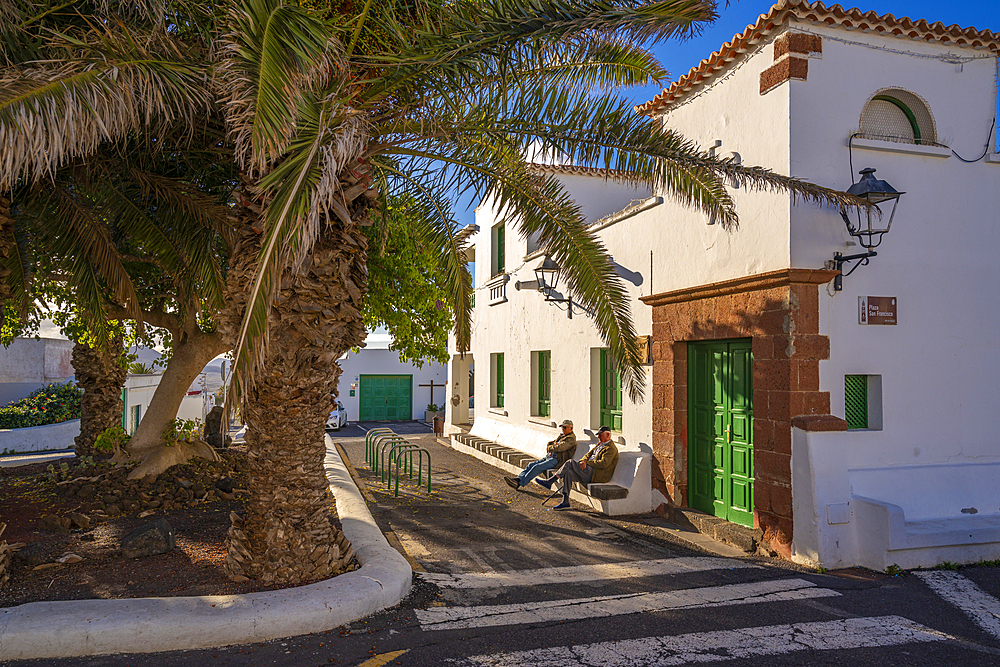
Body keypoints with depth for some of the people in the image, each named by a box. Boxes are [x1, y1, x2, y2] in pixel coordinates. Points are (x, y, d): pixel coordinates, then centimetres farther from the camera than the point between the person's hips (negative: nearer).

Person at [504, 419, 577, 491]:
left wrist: (549, 448, -1)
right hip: (548, 457, 9)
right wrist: (552, 444, -2)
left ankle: (520, 484, -31)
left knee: (537, 467, -26)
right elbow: (547, 444, 21)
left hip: (556, 460, -9)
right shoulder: (561, 436, 24)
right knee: (531, 464, -10)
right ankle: (518, 479, -26)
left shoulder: (571, 439, -7)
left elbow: (558, 448, -19)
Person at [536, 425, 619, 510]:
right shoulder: (600, 444, 24)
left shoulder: (611, 448, -7)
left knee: (570, 463, -20)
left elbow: (603, 463, -20)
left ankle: (549, 482, -15)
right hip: (589, 472, 10)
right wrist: (583, 461, -6)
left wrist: (587, 462, -14)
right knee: (568, 473, -13)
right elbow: (589, 454, 18)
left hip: (597, 475, -9)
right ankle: (565, 502, -14)